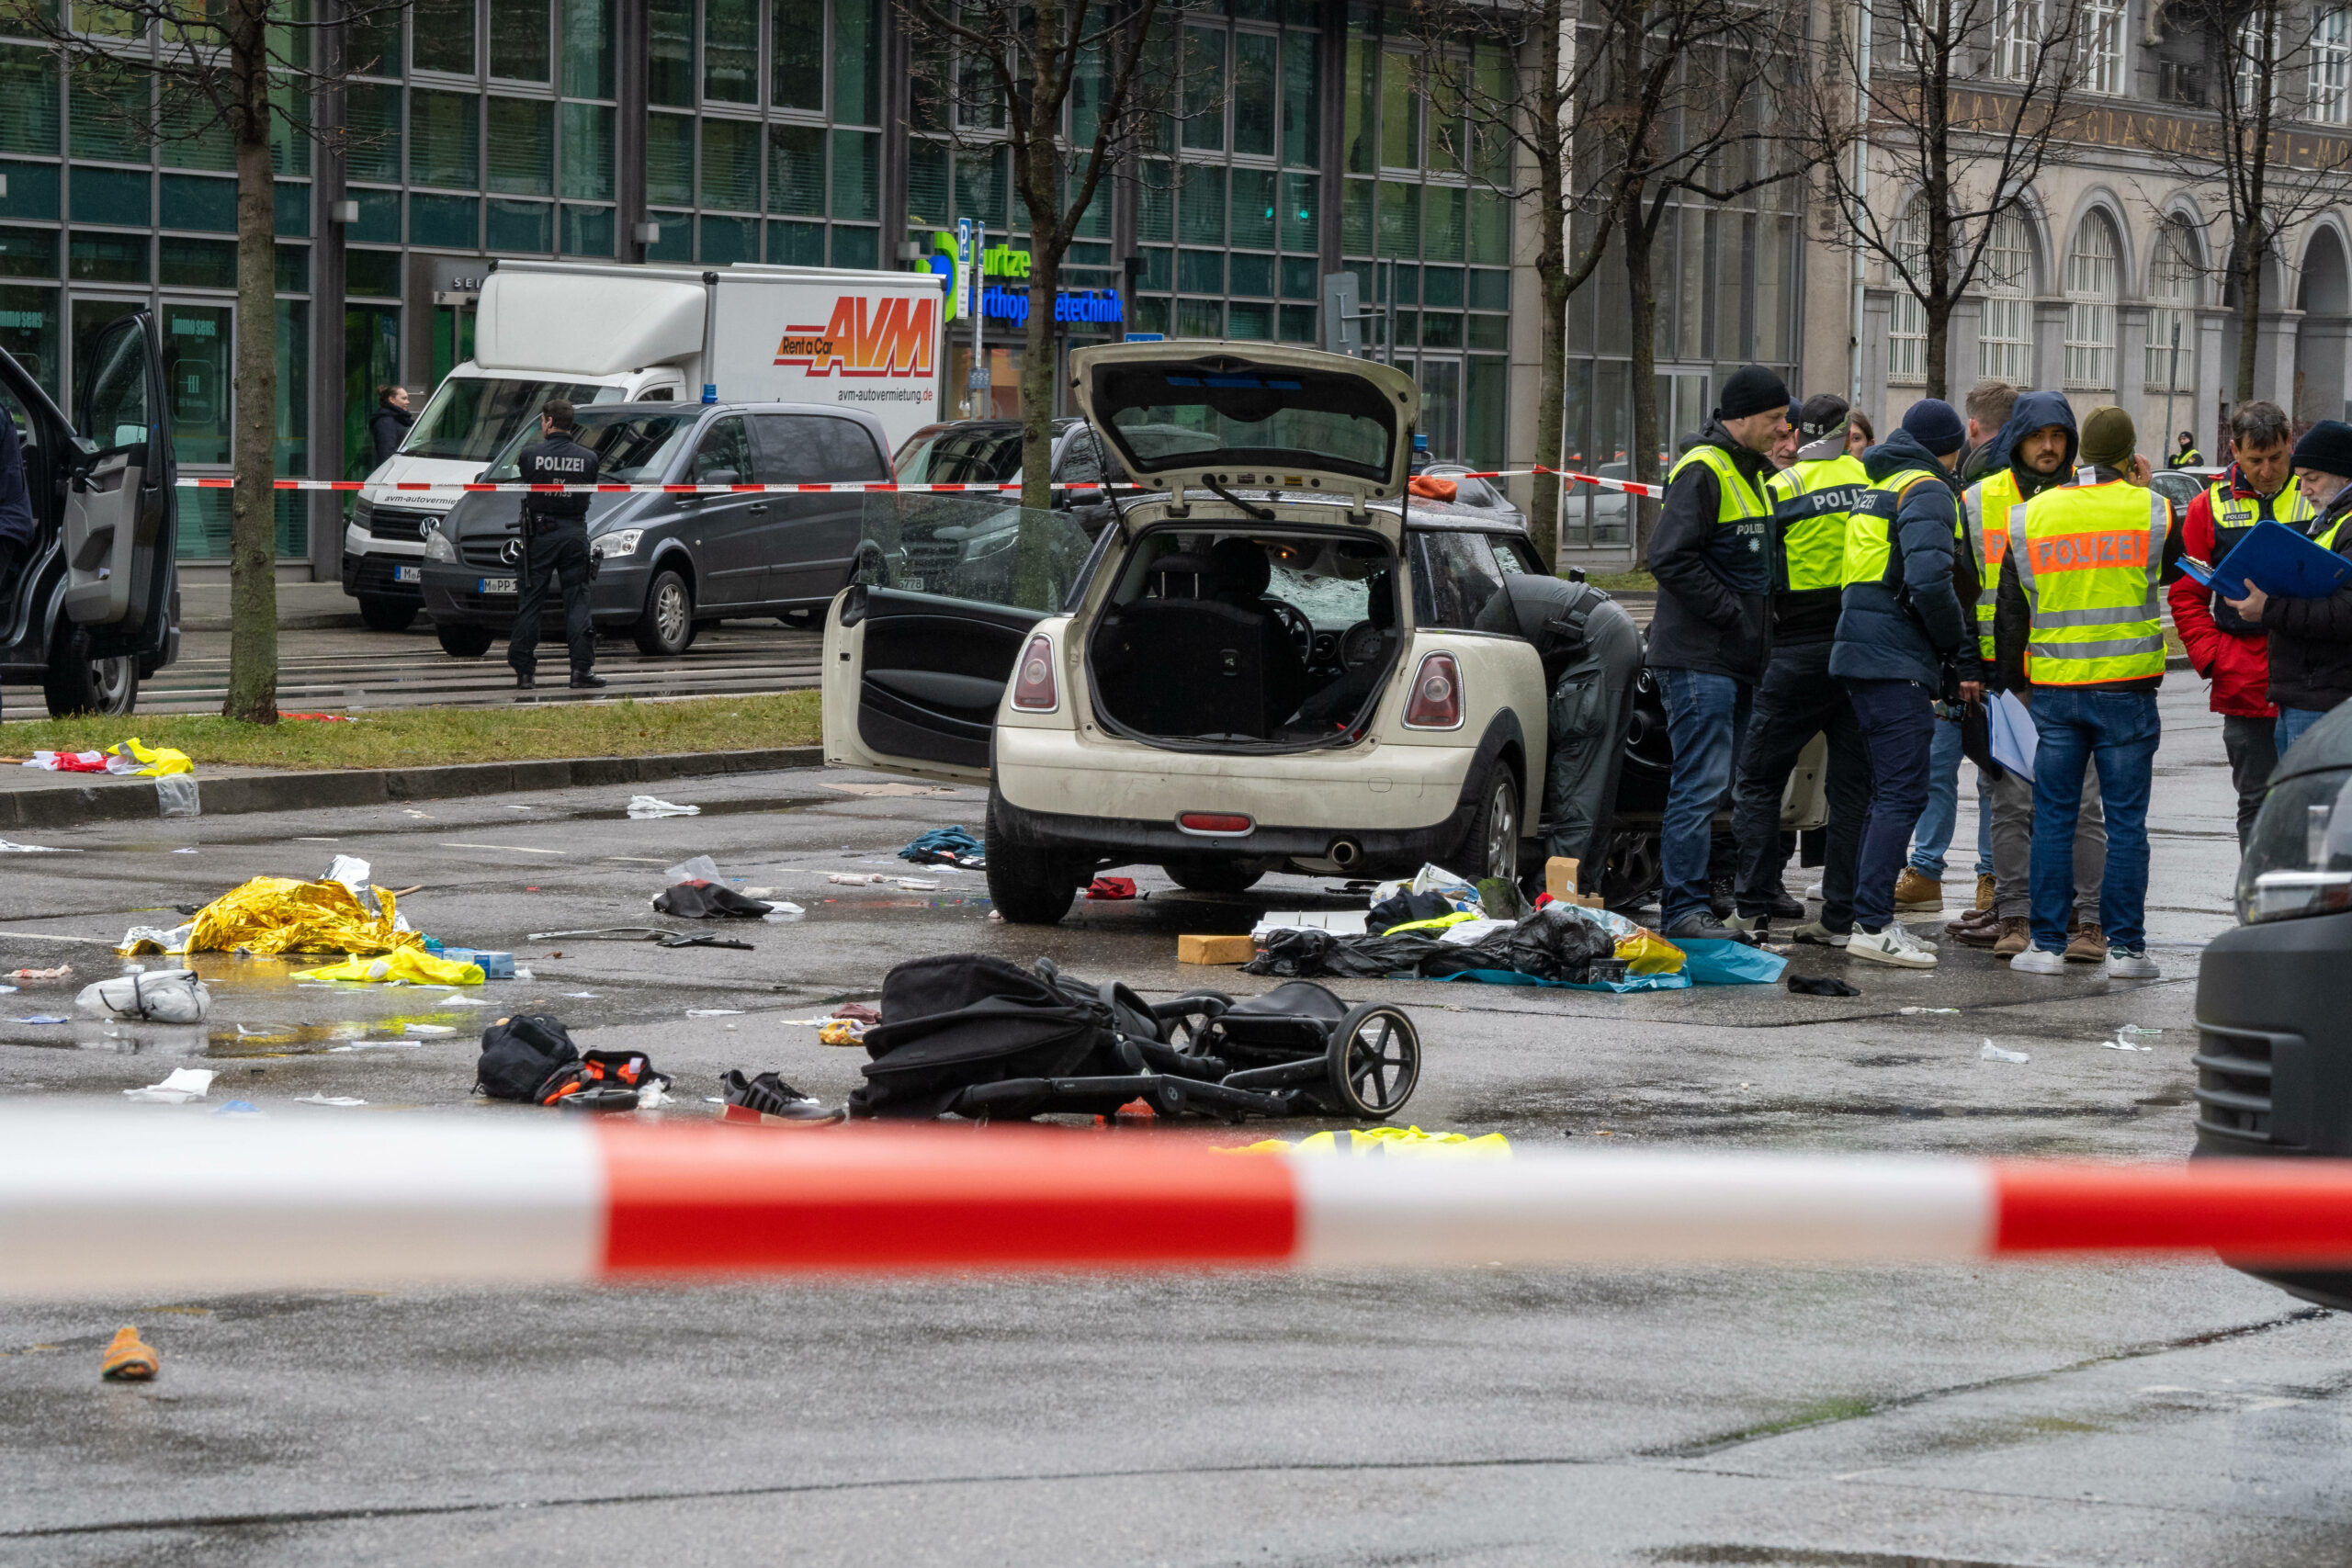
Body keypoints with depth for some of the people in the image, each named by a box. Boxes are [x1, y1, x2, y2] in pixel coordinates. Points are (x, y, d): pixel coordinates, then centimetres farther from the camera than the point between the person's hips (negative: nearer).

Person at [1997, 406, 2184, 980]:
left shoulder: (2029, 517, 3)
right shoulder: (2150, 510, -4)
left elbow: (2010, 612, 6)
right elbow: (2173, 570, 16)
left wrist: (2013, 681, 16)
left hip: (2054, 689, 2)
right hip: (2127, 689, -2)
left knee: (2053, 818, 7)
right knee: (2125, 820, 3)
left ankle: (2047, 944, 6)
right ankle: (2125, 947, 3)